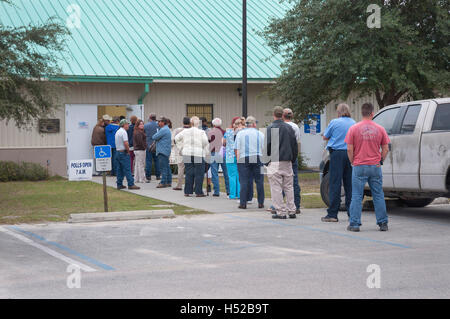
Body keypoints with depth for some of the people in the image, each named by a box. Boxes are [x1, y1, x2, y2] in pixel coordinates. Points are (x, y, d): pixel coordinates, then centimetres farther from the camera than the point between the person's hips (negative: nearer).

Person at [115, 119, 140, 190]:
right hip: (124, 152, -9)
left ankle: (119, 184, 11)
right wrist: (128, 151, -9)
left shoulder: (117, 132, 16)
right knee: (127, 169, -9)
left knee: (119, 169, 10)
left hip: (118, 152, 9)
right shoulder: (123, 132, -14)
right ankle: (131, 184, -10)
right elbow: (126, 143, -23)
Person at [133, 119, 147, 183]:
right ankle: (142, 179, -3)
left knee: (137, 165, 13)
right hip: (140, 150, -10)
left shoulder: (135, 132, 14)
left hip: (136, 149, 10)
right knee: (141, 165, -5)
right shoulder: (139, 133, -17)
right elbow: (140, 142, -22)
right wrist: (144, 147, -8)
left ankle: (137, 178, 18)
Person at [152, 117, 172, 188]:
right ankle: (169, 182, 16)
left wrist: (154, 137, 6)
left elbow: (154, 137, -14)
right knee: (167, 167, 12)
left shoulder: (163, 130, -15)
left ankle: (163, 182, -9)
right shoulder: (167, 129, 19)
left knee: (163, 167, -9)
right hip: (166, 151, 10)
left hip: (163, 151, -10)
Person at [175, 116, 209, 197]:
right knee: (199, 174, 1)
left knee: (189, 173, 9)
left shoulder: (185, 131, 5)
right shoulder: (201, 132, -6)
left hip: (187, 154, 4)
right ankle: (198, 192, 0)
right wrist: (205, 152, 0)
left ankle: (188, 191, 10)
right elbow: (205, 142, -14)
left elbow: (177, 138, 11)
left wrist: (181, 147, 16)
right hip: (199, 155, -4)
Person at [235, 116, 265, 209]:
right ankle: (260, 203, 8)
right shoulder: (260, 134, 6)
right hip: (258, 159, 0)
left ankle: (243, 203, -4)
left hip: (243, 159, 0)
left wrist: (238, 159, 7)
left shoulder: (240, 133, 4)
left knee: (244, 182, -1)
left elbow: (237, 149, 0)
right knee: (259, 181, 6)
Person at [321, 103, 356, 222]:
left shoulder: (334, 122, -3)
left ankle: (332, 214, -5)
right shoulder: (354, 123, 9)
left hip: (337, 153, -4)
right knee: (350, 184, 9)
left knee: (335, 184, -4)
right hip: (351, 154, 4)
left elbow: (325, 137, 7)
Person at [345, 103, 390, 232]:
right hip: (375, 167, 2)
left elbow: (349, 149, -5)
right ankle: (383, 223, 10)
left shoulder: (354, 129, -4)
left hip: (359, 167, -2)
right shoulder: (380, 129, 2)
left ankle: (354, 224, 0)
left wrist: (353, 162, 9)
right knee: (378, 196, 9)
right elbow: (386, 149, 4)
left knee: (356, 196, 2)